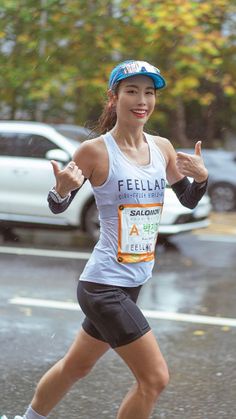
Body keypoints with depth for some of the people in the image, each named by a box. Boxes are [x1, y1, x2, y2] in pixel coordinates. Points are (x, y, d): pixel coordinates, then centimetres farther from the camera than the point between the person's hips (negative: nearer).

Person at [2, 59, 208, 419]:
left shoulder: (162, 147, 4)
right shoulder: (95, 151, -14)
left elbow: (189, 200, 16)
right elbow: (58, 207, -4)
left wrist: (201, 178, -5)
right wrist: (62, 189, -27)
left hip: (132, 284, 7)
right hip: (104, 284, -7)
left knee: (77, 366, 23)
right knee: (155, 378, -9)